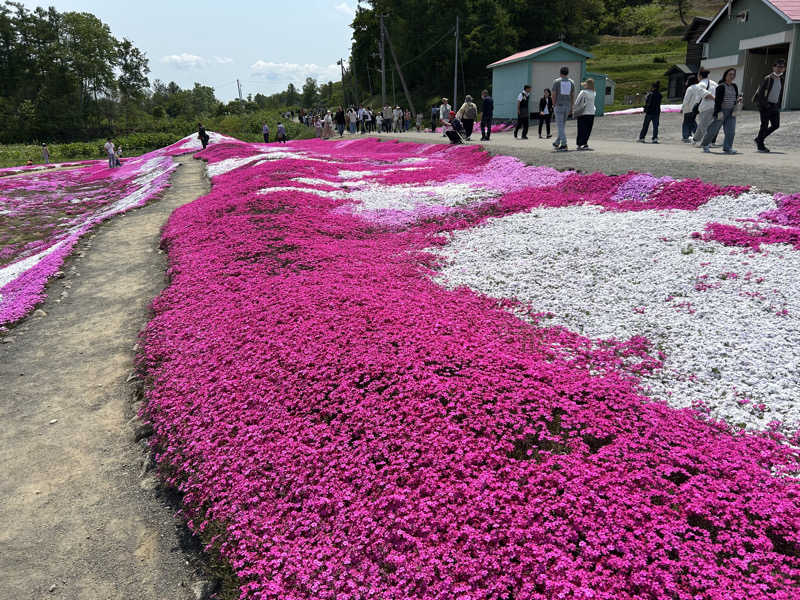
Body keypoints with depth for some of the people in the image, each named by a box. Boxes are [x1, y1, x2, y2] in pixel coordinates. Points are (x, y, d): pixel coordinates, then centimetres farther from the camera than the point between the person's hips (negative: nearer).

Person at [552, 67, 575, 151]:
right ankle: (557, 143, 23)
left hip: (559, 105, -4)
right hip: (567, 105, 4)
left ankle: (564, 144, -13)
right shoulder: (571, 82, 7)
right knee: (562, 125, 15)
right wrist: (571, 108, 12)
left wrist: (554, 106, 1)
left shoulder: (556, 82, -3)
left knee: (560, 125, -4)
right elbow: (573, 96, 7)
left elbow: (554, 95, -6)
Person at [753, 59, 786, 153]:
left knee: (776, 125, 3)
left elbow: (781, 94, 18)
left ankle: (758, 139, 17)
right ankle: (760, 145, 4)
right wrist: (764, 104, -14)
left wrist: (779, 106, 11)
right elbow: (760, 91, -10)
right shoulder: (768, 78, -7)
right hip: (765, 105, -7)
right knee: (765, 125, -5)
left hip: (775, 106, 7)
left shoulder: (782, 80, 12)